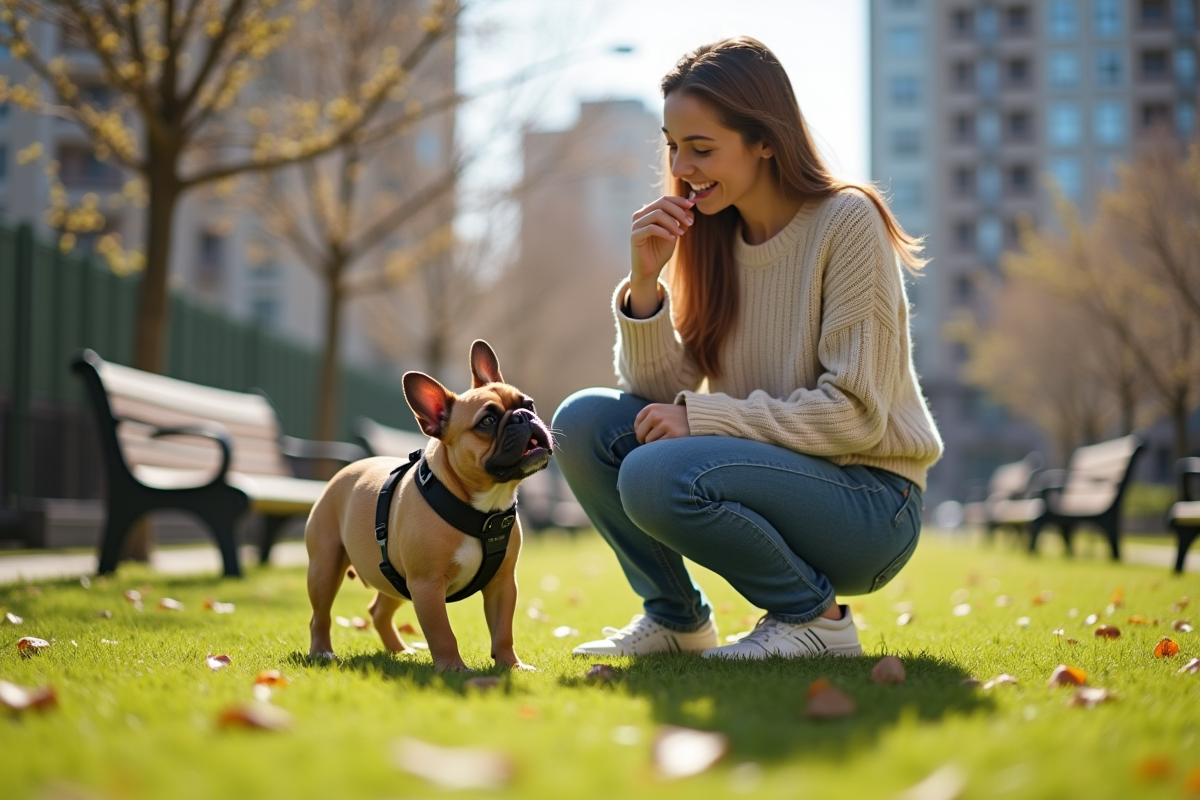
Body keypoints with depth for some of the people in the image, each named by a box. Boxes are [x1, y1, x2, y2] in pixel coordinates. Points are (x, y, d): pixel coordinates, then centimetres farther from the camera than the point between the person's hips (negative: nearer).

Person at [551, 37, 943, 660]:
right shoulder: (711, 235, 4)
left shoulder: (848, 223, -14)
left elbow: (856, 414, -19)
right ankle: (675, 617, 7)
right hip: (774, 473, 7)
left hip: (870, 500, -7)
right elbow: (660, 397, -1)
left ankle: (815, 616, -7)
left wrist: (702, 417, -21)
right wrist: (646, 280, -15)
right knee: (585, 421, -9)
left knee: (657, 476, -29)